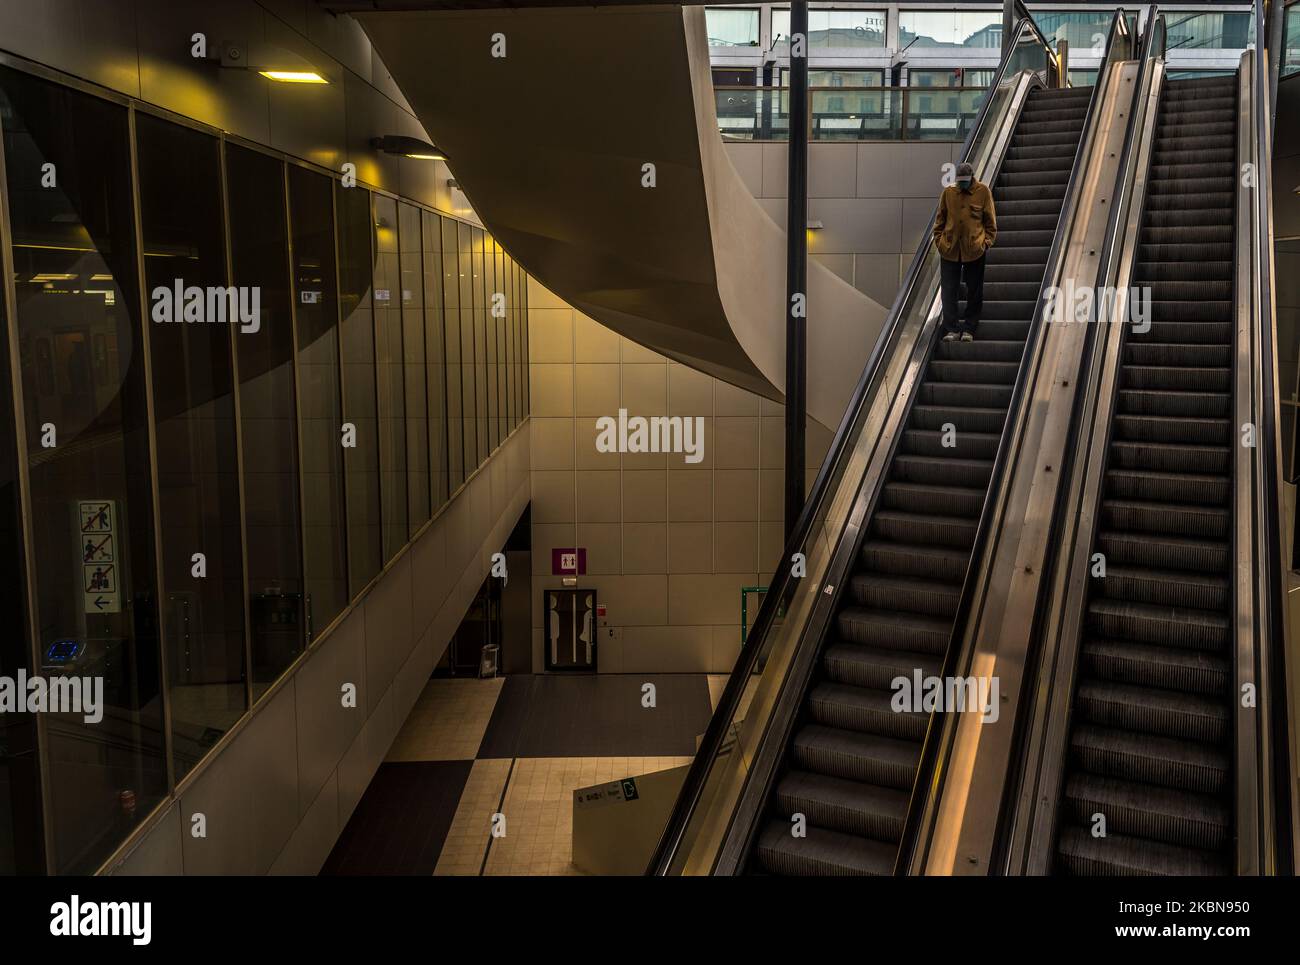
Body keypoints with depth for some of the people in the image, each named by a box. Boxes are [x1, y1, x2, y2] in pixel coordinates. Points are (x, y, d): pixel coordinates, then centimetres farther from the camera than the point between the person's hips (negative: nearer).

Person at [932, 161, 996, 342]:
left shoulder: (983, 191, 0)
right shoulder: (948, 192, 4)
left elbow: (990, 219, 5)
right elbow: (940, 218, 11)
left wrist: (988, 240, -1)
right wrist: (938, 239, 5)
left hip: (974, 249, -1)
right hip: (949, 248, 1)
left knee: (974, 292, 5)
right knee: (949, 291, 0)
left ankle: (969, 329, 15)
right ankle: (951, 329, 6)